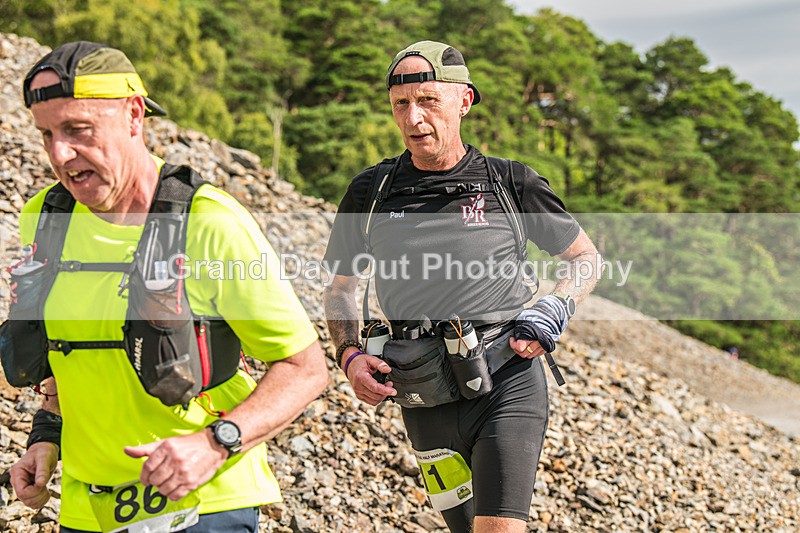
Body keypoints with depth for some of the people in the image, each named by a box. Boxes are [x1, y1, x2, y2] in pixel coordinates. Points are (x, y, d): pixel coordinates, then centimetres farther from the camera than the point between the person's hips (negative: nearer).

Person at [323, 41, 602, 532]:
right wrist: (351, 356, -1)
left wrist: (555, 311, -7)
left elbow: (586, 258, 11)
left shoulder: (511, 183, -1)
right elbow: (341, 288, 17)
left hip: (508, 385, -3)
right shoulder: (370, 192, 4)